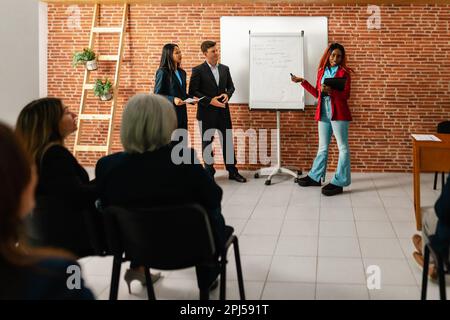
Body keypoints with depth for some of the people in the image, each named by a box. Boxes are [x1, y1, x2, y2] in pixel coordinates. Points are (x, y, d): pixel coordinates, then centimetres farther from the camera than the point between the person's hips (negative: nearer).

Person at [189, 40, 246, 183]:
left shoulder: (224, 68, 9)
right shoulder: (198, 70, -7)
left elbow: (231, 86, 15)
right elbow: (192, 91, -9)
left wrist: (227, 94, -8)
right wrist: (210, 101, -17)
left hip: (223, 111, 4)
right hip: (206, 112, -4)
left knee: (228, 141, 7)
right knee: (207, 142, 6)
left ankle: (232, 171, 16)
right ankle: (209, 173, 17)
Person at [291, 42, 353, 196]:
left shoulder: (344, 72, -3)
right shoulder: (321, 71, 12)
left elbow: (346, 95, -11)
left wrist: (330, 91, -26)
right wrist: (303, 82, 13)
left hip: (338, 113, -6)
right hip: (323, 113, 6)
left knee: (343, 147, -3)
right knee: (322, 147, 15)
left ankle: (339, 182, -2)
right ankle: (315, 177, 24)